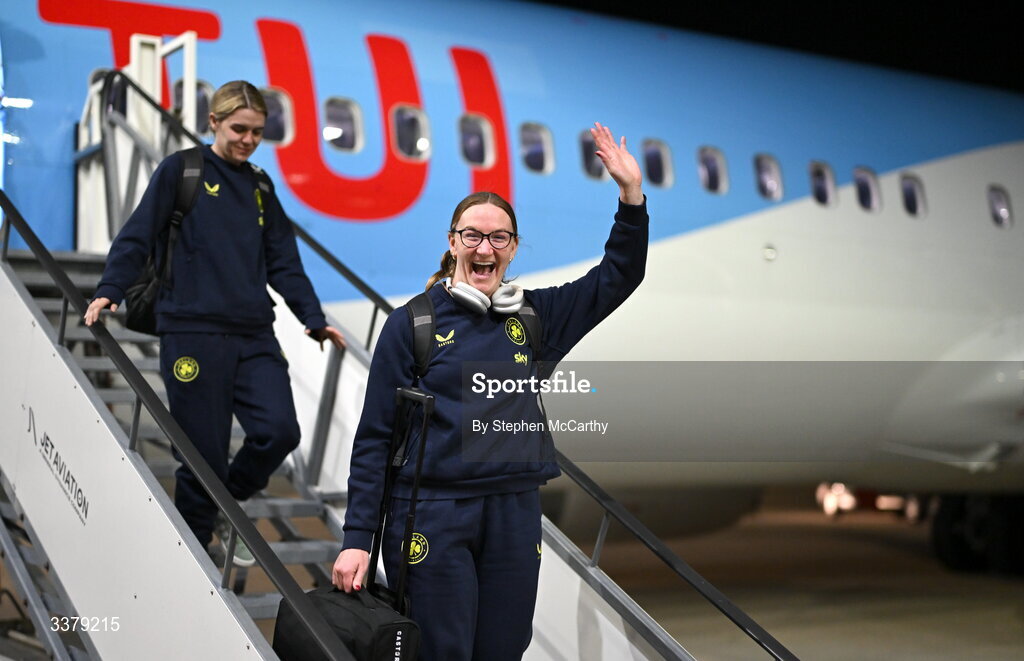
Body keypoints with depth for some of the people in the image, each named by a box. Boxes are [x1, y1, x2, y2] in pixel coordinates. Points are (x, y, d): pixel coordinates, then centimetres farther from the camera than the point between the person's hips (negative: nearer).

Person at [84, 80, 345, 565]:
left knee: (279, 431, -9)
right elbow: (137, 236, -2)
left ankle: (228, 505, 19)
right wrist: (109, 290, -16)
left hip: (255, 335, 5)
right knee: (204, 451, -3)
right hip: (193, 332, -4)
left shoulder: (260, 188, 17)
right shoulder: (181, 171, 2)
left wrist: (314, 319, 9)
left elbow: (284, 264, 18)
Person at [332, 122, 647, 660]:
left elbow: (617, 277, 7)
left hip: (514, 514, 4)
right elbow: (375, 436, -3)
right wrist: (357, 538, -9)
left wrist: (632, 195, -7)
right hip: (431, 511, -4)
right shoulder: (412, 322, -2)